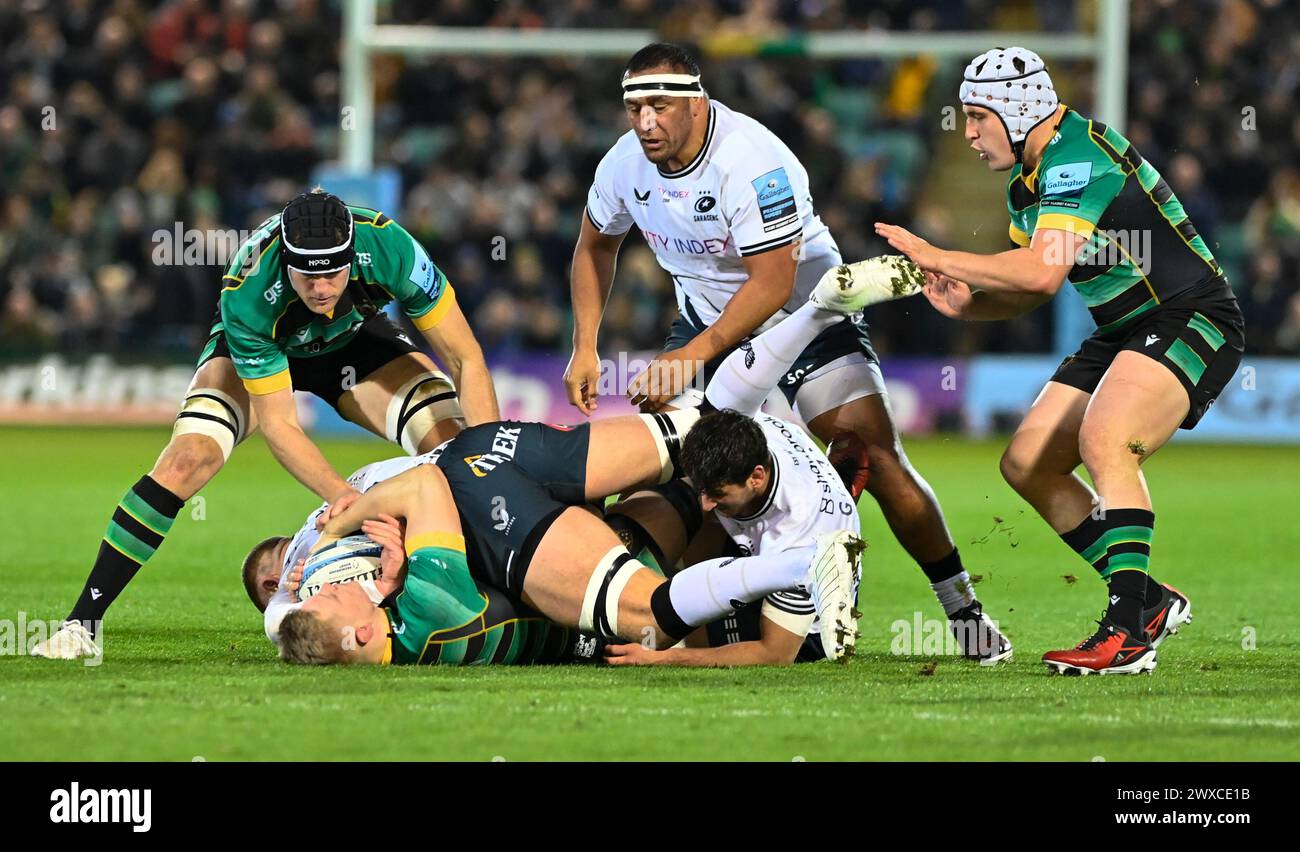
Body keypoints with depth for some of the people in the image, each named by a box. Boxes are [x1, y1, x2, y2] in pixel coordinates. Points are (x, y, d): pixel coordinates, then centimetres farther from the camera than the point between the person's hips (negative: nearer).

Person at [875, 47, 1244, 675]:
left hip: (1192, 320, -10)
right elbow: (1030, 290, 18)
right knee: (1027, 464, 2)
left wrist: (937, 258, -24)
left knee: (1104, 441, -31)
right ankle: (1149, 602, 10)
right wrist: (965, 303, -2)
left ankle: (1128, 634, -31)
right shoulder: (1028, 177, 10)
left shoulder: (1079, 158, -21)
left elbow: (1042, 272, -32)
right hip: (1126, 332, 10)